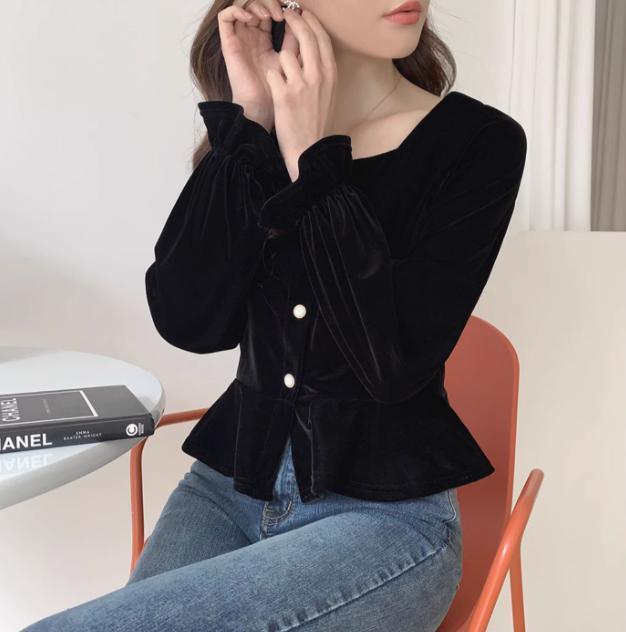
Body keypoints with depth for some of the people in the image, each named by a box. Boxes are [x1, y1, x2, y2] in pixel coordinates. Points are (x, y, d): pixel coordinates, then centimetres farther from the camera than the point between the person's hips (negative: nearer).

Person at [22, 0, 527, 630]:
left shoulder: (478, 142, -6)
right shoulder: (256, 130, 4)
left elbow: (395, 362, -17)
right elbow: (187, 322, -10)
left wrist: (312, 159, -16)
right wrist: (249, 122, -14)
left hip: (387, 517, -3)